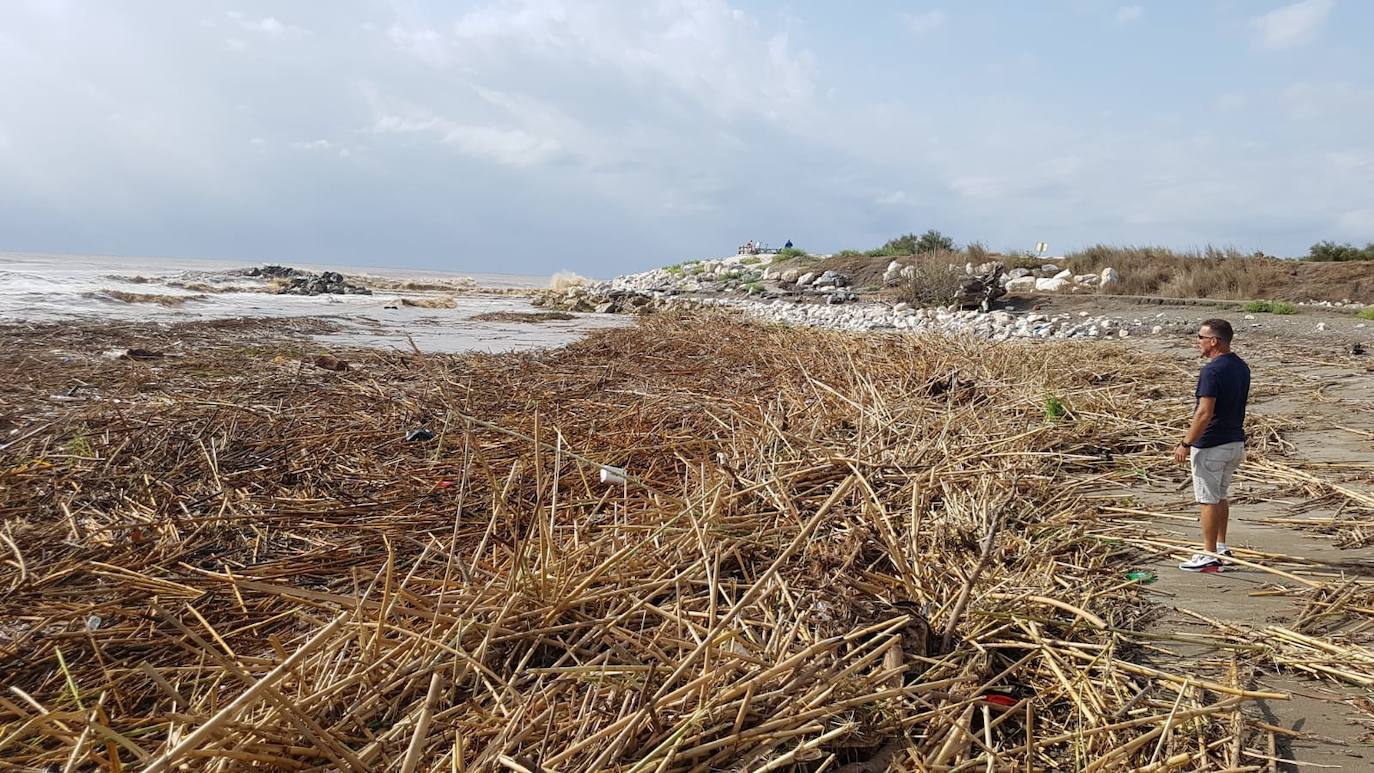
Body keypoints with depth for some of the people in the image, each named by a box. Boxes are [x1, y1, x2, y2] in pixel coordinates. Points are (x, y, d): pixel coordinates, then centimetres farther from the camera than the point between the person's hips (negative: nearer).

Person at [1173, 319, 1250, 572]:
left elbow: (1205, 413, -26)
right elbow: (1237, 405, 15)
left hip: (1211, 446, -9)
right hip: (1236, 442, 9)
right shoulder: (1242, 367, 7)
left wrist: (1186, 443, -18)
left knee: (1209, 500, 0)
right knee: (1222, 496, 20)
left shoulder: (1212, 370, -22)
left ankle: (1210, 557, 6)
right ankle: (1221, 548, 29)